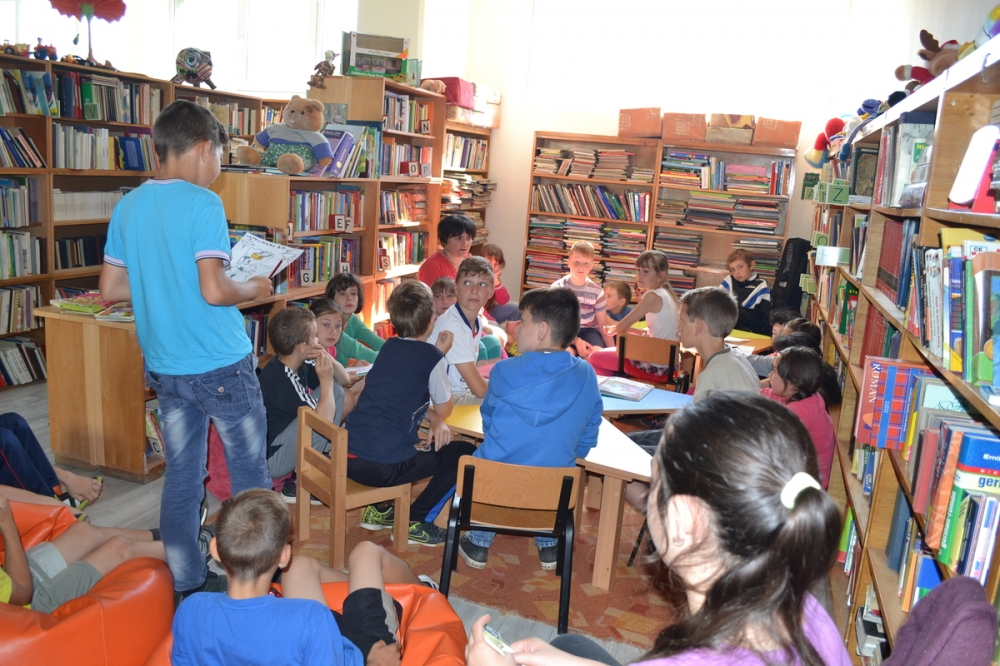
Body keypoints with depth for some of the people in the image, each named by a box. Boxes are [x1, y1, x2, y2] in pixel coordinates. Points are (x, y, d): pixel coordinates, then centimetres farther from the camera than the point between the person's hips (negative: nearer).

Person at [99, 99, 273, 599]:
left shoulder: (128, 206, 6)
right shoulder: (202, 203, -14)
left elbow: (110, 289, 9)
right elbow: (213, 291, -22)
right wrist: (254, 289, -4)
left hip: (165, 368, 6)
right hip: (221, 366, -6)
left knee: (181, 476, 15)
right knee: (249, 474, 10)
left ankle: (187, 584, 26)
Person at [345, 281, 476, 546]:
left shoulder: (389, 346, 12)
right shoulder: (431, 356, -8)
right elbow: (444, 410, 6)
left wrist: (434, 421, 11)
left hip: (348, 457, 8)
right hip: (383, 466, -7)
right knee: (466, 454, 8)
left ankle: (380, 509, 28)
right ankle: (413, 522, 11)